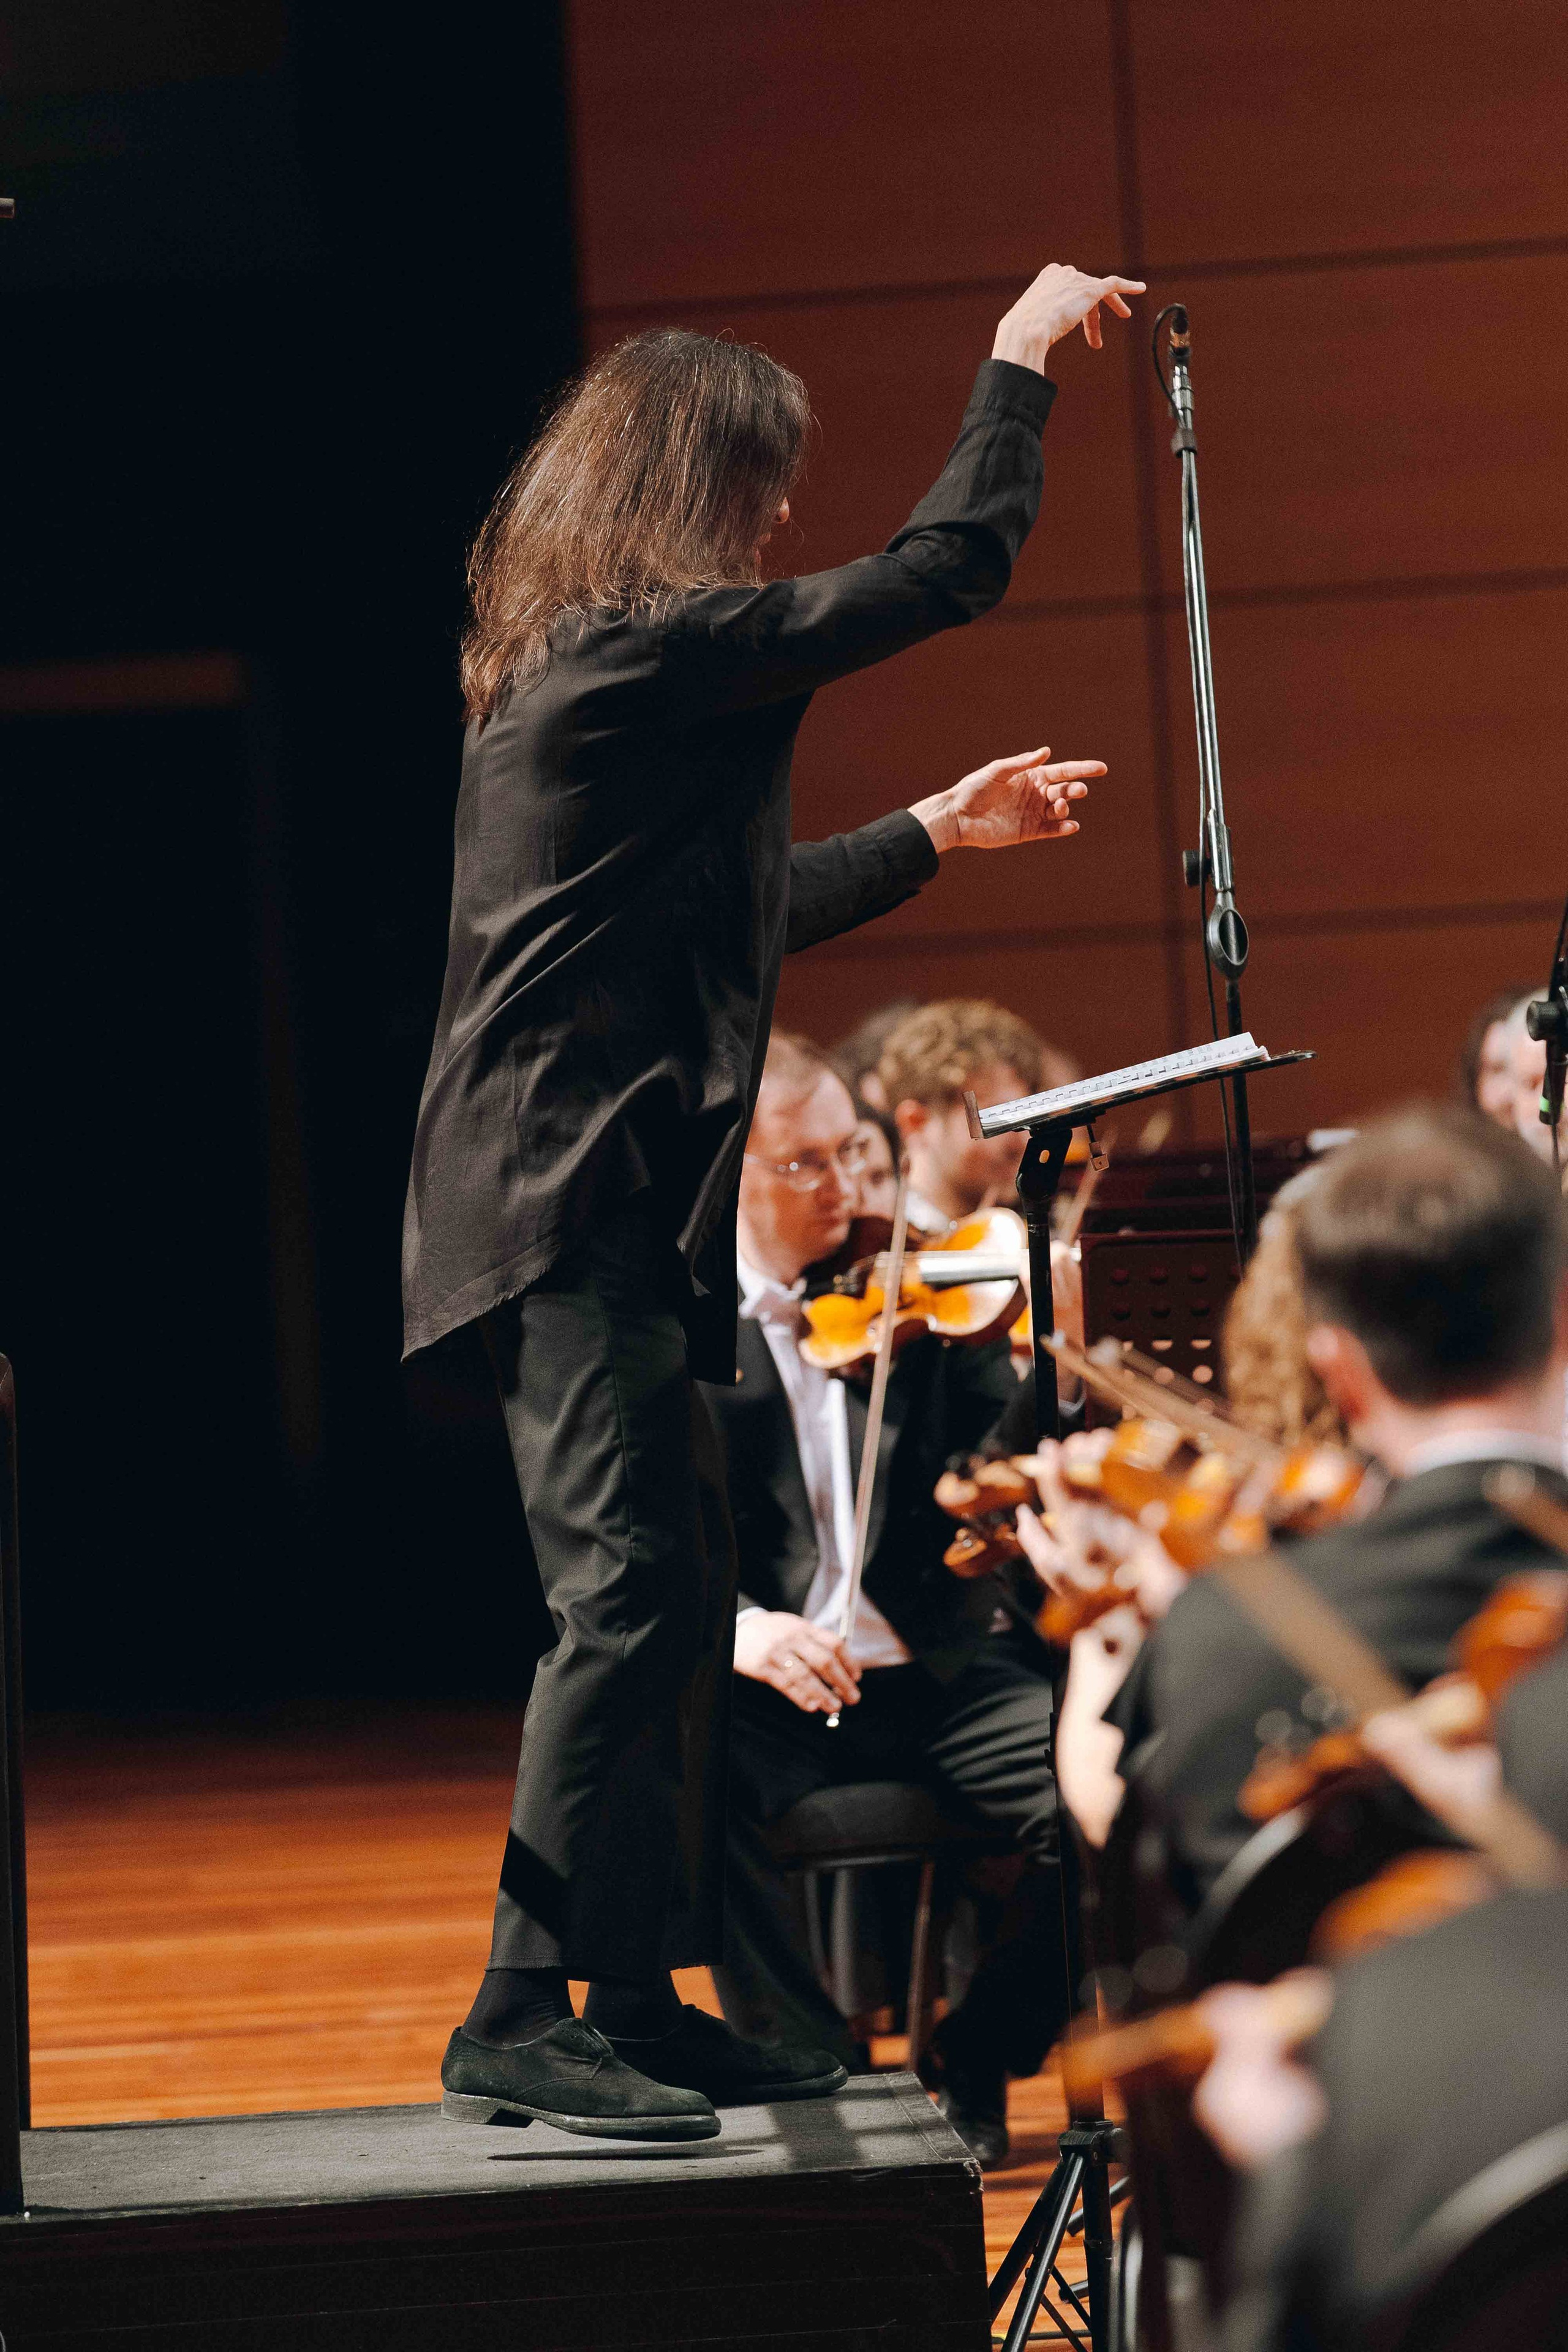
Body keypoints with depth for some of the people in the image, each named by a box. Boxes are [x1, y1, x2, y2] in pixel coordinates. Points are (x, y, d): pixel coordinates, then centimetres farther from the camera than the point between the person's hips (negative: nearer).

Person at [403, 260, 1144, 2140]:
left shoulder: (572, 666, 19)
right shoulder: (662, 645, -12)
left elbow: (732, 915, 31)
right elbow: (951, 567, -11)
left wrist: (934, 834, 37)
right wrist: (1019, 362, 3)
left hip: (582, 1201, 11)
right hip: (576, 1197, -11)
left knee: (678, 1594, 12)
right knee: (629, 1592, -13)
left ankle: (642, 2001, 18)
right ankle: (524, 2019, -12)